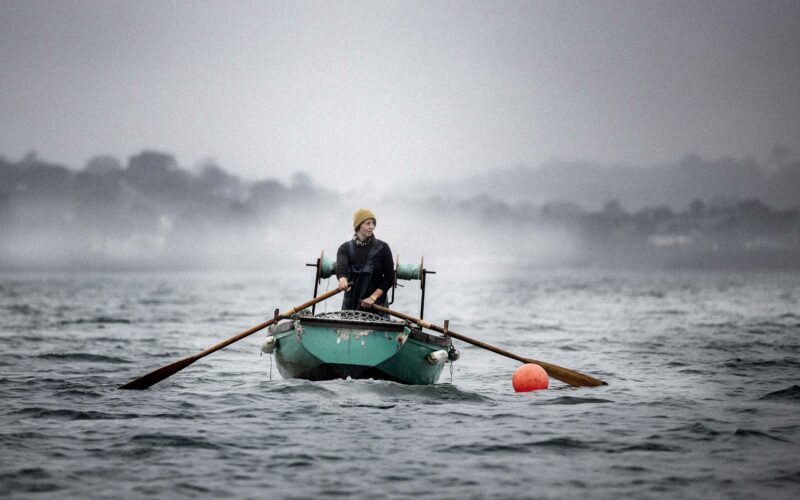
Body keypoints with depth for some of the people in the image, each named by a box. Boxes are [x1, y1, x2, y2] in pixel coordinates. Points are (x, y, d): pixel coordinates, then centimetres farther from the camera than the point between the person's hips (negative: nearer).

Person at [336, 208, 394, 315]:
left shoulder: (382, 248, 0)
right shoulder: (346, 248, 3)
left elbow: (389, 278, -1)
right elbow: (341, 268, -16)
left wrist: (373, 297, -13)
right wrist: (343, 281, -39)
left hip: (376, 305, -2)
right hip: (351, 304, 2)